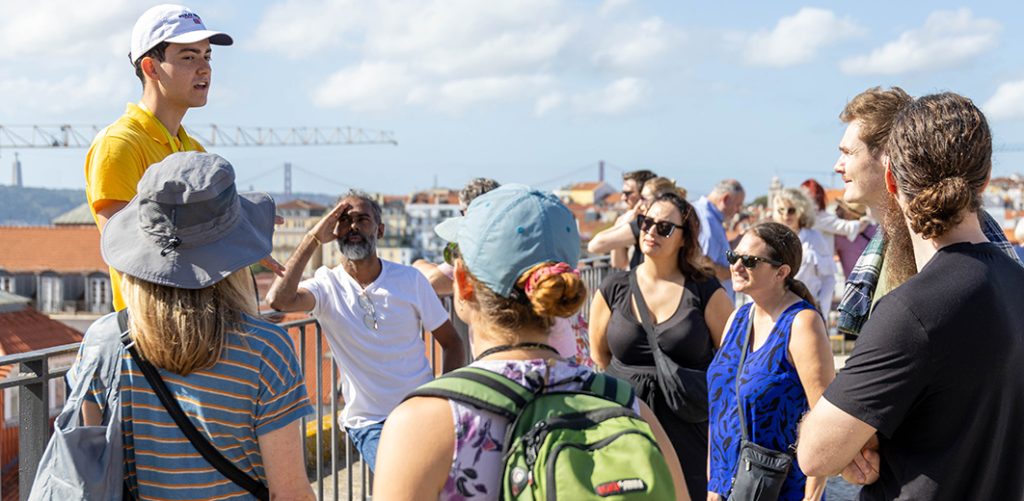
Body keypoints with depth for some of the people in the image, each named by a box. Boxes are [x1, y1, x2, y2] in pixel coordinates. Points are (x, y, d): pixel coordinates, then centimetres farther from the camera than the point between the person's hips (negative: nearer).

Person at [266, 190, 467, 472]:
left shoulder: (409, 279, -2)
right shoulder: (327, 285, -7)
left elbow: (452, 343, 4)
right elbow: (278, 300, -29)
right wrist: (314, 238, -22)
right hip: (369, 423, -2)